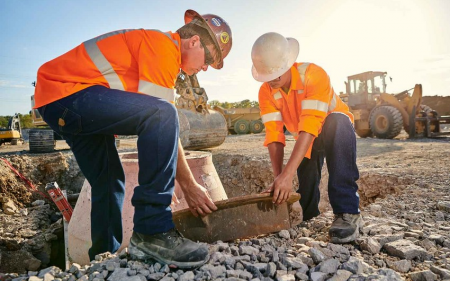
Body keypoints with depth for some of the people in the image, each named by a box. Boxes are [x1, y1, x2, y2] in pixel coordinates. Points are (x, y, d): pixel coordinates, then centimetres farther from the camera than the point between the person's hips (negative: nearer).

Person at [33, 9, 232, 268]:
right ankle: (153, 232, -24)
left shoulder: (160, 47, 17)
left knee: (109, 182, 14)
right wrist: (190, 185, -13)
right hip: (65, 91, -11)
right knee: (162, 115, -27)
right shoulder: (163, 47, -14)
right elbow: (162, 119, -20)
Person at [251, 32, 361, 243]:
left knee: (336, 124, -39)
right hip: (305, 139, 4)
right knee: (305, 189, -4)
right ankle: (306, 213, 34)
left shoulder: (314, 75, -35)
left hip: (336, 127, -4)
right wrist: (278, 178, -37)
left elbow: (310, 127, -45)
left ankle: (346, 212, -36)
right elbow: (274, 135, -26)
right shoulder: (266, 92, -21)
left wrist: (288, 174, -53)